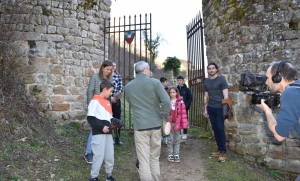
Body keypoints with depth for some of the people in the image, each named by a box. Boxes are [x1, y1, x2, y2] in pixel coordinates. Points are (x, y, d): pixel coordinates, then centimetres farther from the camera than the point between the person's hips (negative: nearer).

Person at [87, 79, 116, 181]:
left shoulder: (107, 102, 18)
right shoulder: (95, 101, -8)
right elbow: (90, 118, -13)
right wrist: (101, 127, -19)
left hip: (108, 132, 8)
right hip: (99, 133, -8)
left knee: (110, 155, 10)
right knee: (99, 155, -4)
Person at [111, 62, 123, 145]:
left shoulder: (118, 76, 9)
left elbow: (121, 88, 1)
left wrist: (116, 96, -16)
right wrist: (110, 97, -16)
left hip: (116, 100, 2)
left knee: (117, 119, 4)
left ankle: (117, 138, 15)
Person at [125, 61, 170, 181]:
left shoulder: (128, 87, 7)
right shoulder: (155, 82, -3)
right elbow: (166, 101, -13)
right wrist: (166, 116, 1)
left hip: (140, 125, 0)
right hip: (155, 124, 0)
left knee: (144, 160, 2)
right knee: (155, 158, 17)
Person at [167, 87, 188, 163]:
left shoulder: (180, 102, -4)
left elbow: (183, 113, -5)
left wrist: (184, 123, -8)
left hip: (177, 123, 0)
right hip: (169, 123, 0)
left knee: (177, 140, 11)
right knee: (170, 140, 8)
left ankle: (176, 154, 20)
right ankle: (170, 154, 19)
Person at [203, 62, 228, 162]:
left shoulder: (221, 79, -3)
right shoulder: (206, 81, 12)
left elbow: (225, 95, -7)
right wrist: (205, 109, 12)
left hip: (220, 108, -5)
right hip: (210, 108, 5)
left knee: (220, 129, -7)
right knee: (215, 129, 8)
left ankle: (223, 152, 0)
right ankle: (219, 149, 17)